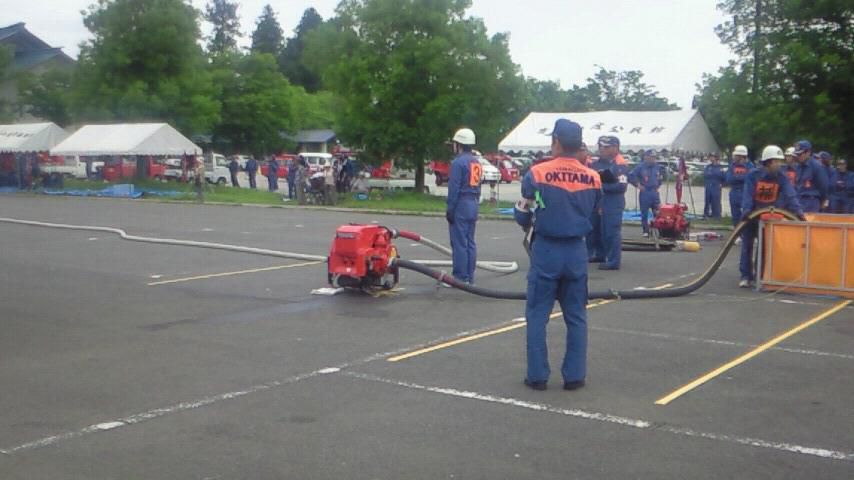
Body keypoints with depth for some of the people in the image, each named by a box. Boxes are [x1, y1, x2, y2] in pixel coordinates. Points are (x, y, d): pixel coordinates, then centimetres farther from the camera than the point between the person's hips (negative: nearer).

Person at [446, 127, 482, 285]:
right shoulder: (477, 163, 14)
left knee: (459, 243, -5)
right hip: (473, 206, 9)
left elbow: (454, 188, -16)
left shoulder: (458, 162, -13)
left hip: (461, 206, -9)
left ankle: (460, 278, -5)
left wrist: (450, 210, -12)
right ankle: (469, 277, 16)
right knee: (470, 242, 12)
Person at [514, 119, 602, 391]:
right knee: (576, 317, 12)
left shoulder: (537, 174, -10)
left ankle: (538, 376, 9)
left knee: (537, 315, 7)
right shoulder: (593, 178, -1)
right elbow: (595, 216, 9)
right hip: (577, 251, 3)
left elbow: (522, 216, -3)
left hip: (546, 249, -2)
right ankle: (574, 376, 15)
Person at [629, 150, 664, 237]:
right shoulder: (640, 167, -8)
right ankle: (646, 231, 10)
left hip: (655, 192, 4)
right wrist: (638, 185, -7)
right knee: (644, 213, 2)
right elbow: (631, 177, -9)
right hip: (645, 193, -4)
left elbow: (662, 176, 27)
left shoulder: (657, 167, 7)